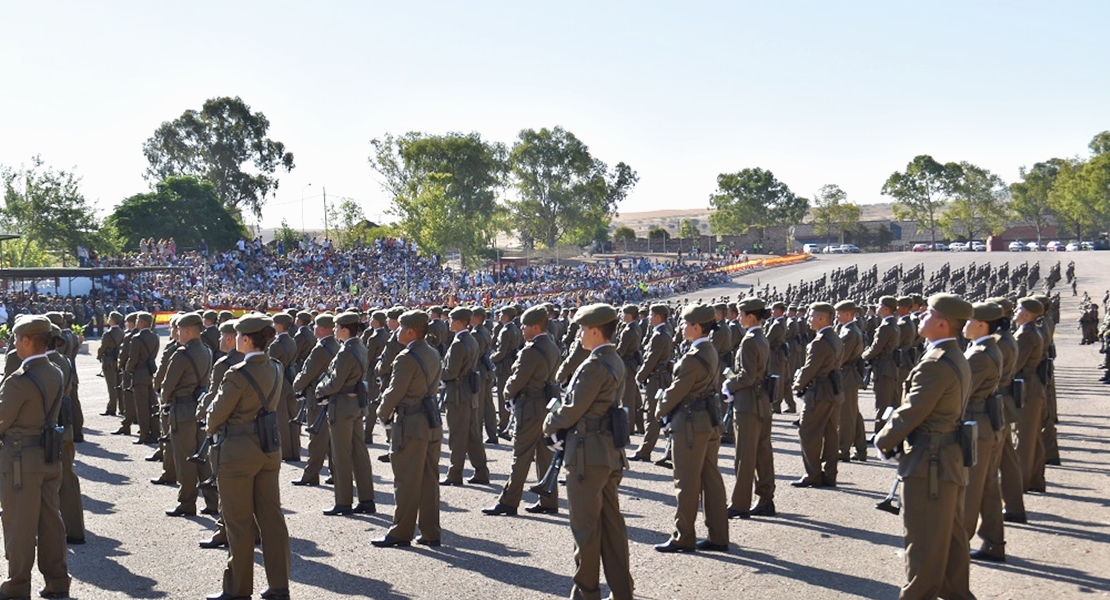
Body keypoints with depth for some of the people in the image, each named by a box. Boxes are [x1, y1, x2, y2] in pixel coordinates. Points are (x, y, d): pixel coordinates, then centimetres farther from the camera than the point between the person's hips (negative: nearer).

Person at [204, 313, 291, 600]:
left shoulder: (238, 374, -18)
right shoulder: (275, 369, 4)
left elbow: (217, 413, -10)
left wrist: (212, 429, 13)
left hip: (239, 452, -7)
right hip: (270, 448, 7)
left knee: (239, 522, 4)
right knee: (271, 517, 10)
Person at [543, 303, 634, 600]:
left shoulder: (595, 365, -18)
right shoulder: (616, 362, 11)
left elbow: (572, 409, -17)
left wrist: (550, 425, 2)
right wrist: (563, 428, 10)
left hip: (587, 453, -9)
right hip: (610, 452, 9)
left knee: (585, 526, 2)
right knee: (611, 523, 12)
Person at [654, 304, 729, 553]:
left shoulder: (692, 359, -21)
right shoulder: (711, 352, 8)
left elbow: (676, 391, -15)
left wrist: (660, 411, 3)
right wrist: (668, 409, 13)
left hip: (691, 423, -9)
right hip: (710, 420, 9)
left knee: (687, 482, 0)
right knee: (711, 479, 12)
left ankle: (683, 538, 9)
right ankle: (718, 537, 17)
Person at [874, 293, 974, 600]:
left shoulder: (936, 364, -22)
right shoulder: (956, 359, 11)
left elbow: (910, 412, -20)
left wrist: (883, 440, -4)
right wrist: (894, 437, 11)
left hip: (929, 464, -10)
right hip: (951, 462, 10)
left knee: (924, 543, 0)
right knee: (951, 539, 17)